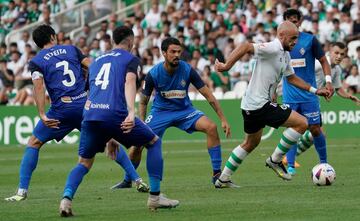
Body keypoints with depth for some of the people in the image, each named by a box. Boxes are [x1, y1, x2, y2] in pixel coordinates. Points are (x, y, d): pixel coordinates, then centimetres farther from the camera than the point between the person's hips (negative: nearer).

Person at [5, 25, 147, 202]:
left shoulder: (36, 62, 5)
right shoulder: (71, 49, 14)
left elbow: (38, 87, -10)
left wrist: (42, 115, -17)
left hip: (62, 109, -2)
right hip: (86, 103, 2)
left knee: (33, 143, 11)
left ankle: (22, 190, 1)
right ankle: (136, 179, 18)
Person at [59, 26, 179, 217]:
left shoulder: (96, 61, 30)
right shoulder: (131, 60, 12)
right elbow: (129, 83, -8)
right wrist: (131, 112, -24)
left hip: (90, 114, 5)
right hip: (115, 113, -4)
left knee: (84, 163, 17)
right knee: (154, 142, 17)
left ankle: (67, 198, -12)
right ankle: (155, 197, 13)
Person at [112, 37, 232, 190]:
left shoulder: (187, 70, -18)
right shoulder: (154, 74, -18)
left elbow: (208, 95, -13)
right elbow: (143, 102, -5)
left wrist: (223, 119, -17)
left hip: (184, 110, 1)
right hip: (160, 111, 0)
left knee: (211, 127, -24)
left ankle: (217, 174, -14)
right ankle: (127, 180, 12)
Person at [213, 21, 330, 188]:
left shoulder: (285, 55, 14)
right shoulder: (272, 49, -17)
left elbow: (291, 77, 27)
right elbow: (246, 47, -28)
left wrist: (315, 91, 24)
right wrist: (227, 66, -33)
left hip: (251, 106, 11)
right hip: (259, 104, -11)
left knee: (251, 143, 26)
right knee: (301, 123, -11)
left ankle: (222, 180, 30)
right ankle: (275, 160, 0)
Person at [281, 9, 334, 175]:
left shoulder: (310, 40, -3)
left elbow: (323, 61, 4)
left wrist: (328, 81, -9)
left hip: (309, 95, -1)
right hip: (290, 97, 2)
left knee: (315, 129, -1)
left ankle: (324, 163, 15)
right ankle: (290, 166, 1)